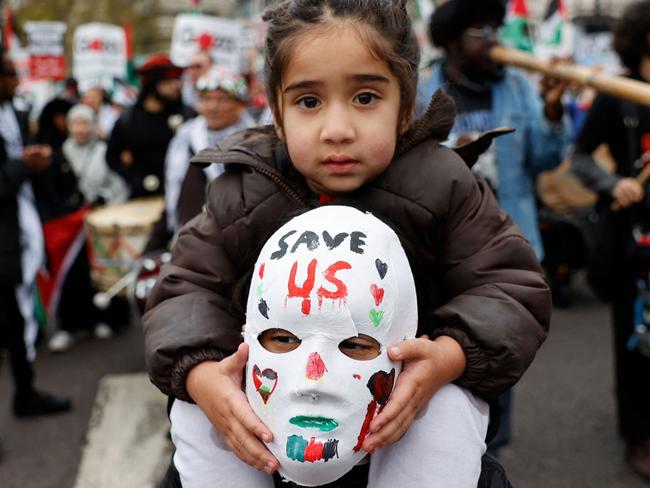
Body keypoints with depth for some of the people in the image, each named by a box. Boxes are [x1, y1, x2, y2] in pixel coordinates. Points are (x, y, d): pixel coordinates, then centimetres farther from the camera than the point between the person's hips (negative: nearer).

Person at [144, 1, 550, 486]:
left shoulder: (441, 184, -20)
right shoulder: (242, 194, -15)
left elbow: (512, 287, -15)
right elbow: (188, 289, -9)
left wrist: (449, 357, -38)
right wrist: (201, 376, -33)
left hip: (406, 379, -1)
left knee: (448, 422, -32)